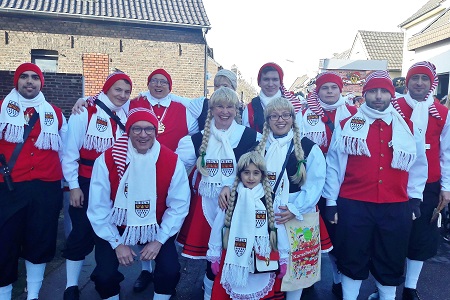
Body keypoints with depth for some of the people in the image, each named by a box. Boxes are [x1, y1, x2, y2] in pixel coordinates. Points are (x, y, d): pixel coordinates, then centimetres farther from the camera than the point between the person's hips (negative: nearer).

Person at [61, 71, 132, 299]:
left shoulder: (127, 116, 3)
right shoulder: (85, 112, -9)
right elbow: (70, 151, -9)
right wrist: (74, 186, -10)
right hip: (87, 184, -4)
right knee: (82, 233, -1)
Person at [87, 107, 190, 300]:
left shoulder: (173, 161, -16)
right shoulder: (107, 160, -17)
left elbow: (178, 206, -9)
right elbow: (98, 208, -11)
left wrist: (159, 240, -13)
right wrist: (117, 243, -12)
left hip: (156, 228, 0)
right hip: (116, 227, 0)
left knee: (170, 270, -16)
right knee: (104, 275, -14)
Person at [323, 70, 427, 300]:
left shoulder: (408, 128, 7)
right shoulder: (346, 126, 1)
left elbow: (418, 165, 16)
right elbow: (333, 165, 2)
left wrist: (415, 198, 12)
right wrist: (331, 201, 1)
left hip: (396, 208, 2)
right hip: (353, 206, -2)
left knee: (391, 262, 16)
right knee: (352, 259, 10)